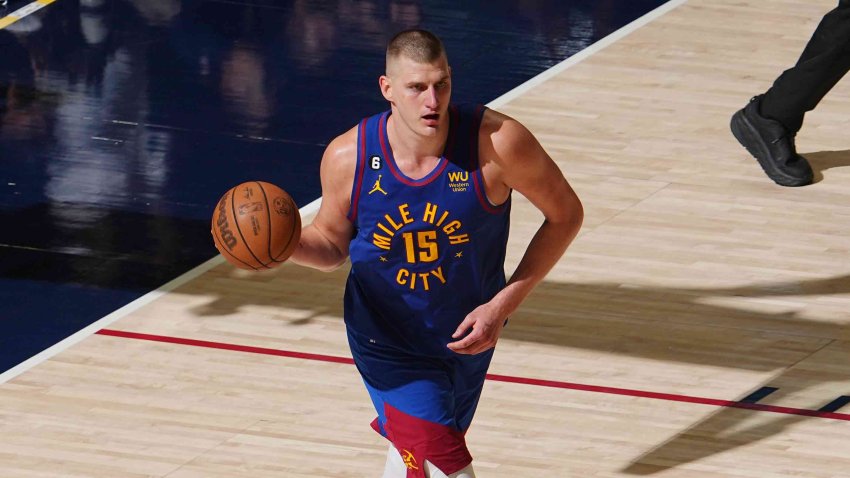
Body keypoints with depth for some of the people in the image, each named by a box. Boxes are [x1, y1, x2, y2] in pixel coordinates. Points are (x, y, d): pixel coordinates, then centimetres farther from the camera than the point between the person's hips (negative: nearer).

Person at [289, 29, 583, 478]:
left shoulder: (496, 141, -25)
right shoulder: (348, 158, -19)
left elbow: (565, 214, -11)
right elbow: (332, 242, 0)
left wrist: (502, 306, -16)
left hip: (467, 337, 2)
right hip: (388, 345, -2)